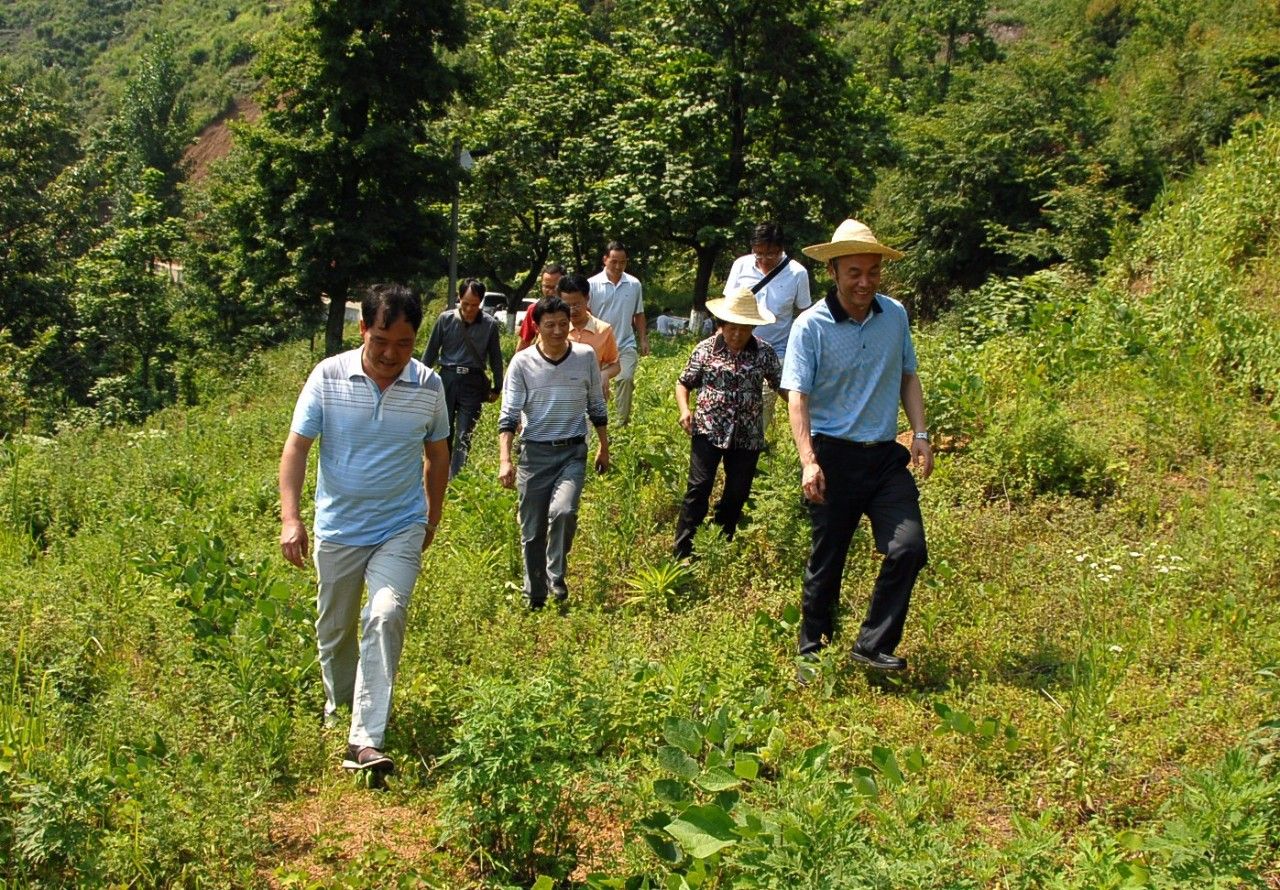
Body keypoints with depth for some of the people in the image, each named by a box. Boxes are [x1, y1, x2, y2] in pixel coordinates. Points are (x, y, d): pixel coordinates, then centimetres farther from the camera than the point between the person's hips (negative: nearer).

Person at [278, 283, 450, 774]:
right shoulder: (328, 376, -9)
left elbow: (437, 454, 10)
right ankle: (339, 711, 43)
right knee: (334, 631, 15)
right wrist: (290, 518, -20)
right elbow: (296, 447, -9)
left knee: (385, 618, -21)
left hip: (400, 530, -1)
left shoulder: (429, 386, -5)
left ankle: (367, 740, -20)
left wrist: (433, 517, 18)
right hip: (337, 528, 1)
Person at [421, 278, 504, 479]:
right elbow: (431, 351, 7)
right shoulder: (446, 319, -1)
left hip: (473, 382, -1)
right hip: (447, 378, 1)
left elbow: (495, 358, 9)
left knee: (464, 436, -4)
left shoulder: (490, 325, -1)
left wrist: (497, 388, 13)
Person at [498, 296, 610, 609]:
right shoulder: (522, 362, -5)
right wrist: (505, 460, -16)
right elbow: (509, 415, -6)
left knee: (563, 511, -24)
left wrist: (603, 447, 15)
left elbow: (597, 407, 11)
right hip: (534, 453, 0)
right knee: (532, 531, 5)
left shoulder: (586, 357, -1)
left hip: (573, 452, 0)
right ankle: (534, 596, 23)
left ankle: (556, 576, 1)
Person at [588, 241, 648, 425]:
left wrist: (643, 339, 10)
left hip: (626, 344, 1)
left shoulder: (634, 284, 5)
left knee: (626, 379, -11)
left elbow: (639, 314, 14)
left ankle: (623, 421, -4)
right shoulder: (592, 284, -3)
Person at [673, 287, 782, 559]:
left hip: (747, 436, 2)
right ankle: (682, 552, -5)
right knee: (699, 488, -10)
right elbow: (683, 383, 7)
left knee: (737, 494, 11)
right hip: (708, 431, -2)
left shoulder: (764, 353, -2)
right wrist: (685, 409, -10)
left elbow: (782, 385, 10)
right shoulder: (705, 349, -4)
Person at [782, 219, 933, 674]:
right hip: (833, 456, -3)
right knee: (826, 562, 7)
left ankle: (873, 645, 5)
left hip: (885, 456, 4)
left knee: (909, 548, -10)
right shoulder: (811, 326, -9)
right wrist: (809, 462, -23)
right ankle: (812, 655, 25)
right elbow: (797, 397, -13)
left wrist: (920, 434, 5)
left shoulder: (895, 315, 5)